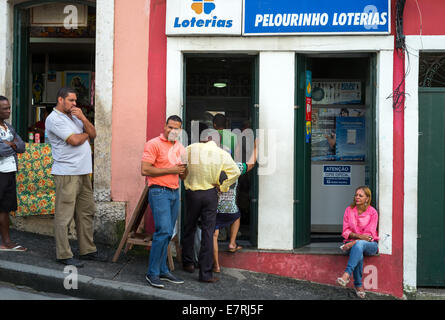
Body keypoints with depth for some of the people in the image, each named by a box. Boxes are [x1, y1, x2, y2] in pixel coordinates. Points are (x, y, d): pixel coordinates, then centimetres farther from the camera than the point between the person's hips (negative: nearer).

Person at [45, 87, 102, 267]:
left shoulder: (74, 116, 19)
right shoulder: (54, 119, -8)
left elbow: (93, 134, 11)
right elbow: (74, 140, -17)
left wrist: (83, 118, -4)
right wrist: (85, 134, 4)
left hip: (83, 172, 9)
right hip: (66, 173, -9)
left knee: (86, 212, 12)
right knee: (64, 215, -4)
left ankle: (87, 250, 21)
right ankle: (64, 255, 3)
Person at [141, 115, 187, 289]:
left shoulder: (180, 148, 17)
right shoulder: (154, 144, -4)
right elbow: (145, 170, -13)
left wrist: (184, 170, -1)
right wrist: (170, 170, -13)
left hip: (175, 193, 7)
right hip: (159, 191, -7)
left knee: (167, 234, 8)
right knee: (163, 231, -15)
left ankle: (163, 271, 15)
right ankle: (152, 273, -7)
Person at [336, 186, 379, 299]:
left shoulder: (372, 212, -3)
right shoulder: (349, 210, 5)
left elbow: (370, 234, -9)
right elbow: (345, 231, 3)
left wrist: (355, 241, -23)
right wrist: (359, 236, -15)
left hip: (369, 245, -2)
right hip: (352, 243, 2)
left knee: (359, 244, -38)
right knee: (359, 255, -34)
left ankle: (347, 274, -47)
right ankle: (358, 285, -25)